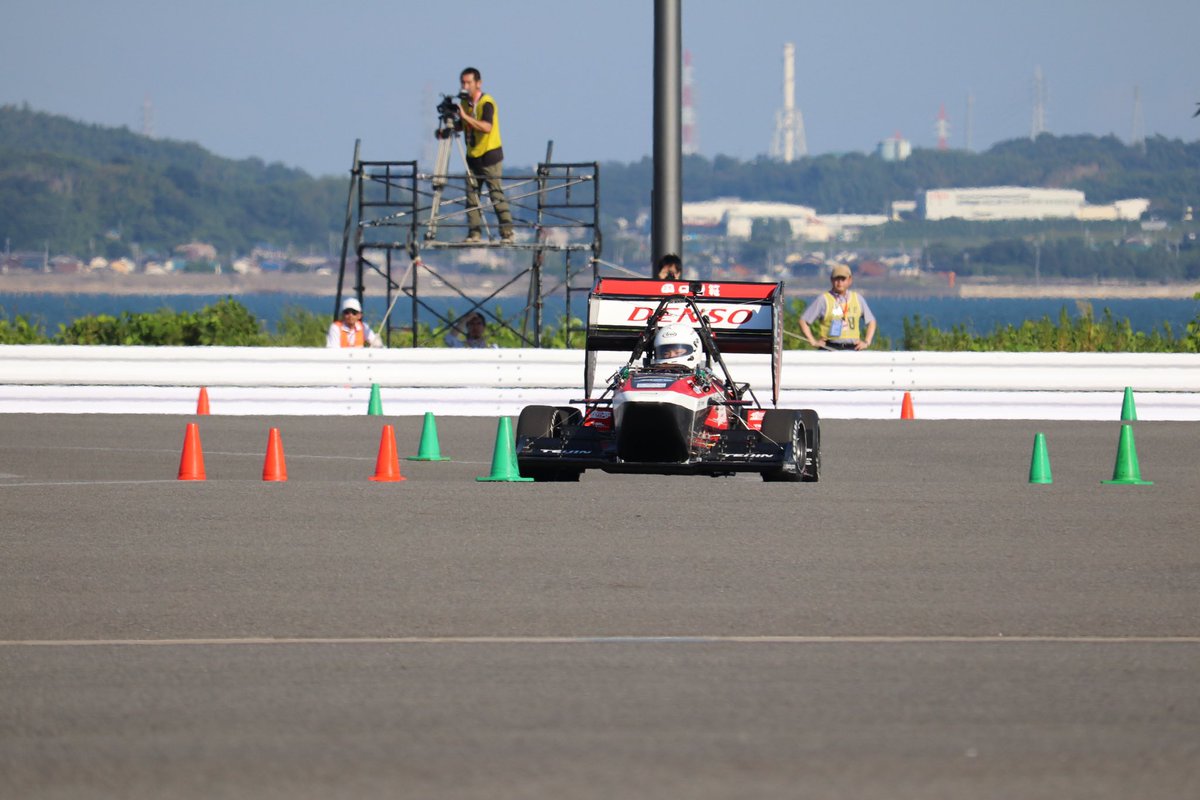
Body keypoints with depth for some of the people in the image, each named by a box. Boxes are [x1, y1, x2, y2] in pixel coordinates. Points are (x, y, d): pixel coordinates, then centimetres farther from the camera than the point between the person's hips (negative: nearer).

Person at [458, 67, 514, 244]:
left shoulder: (486, 102, -15)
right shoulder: (465, 103, 9)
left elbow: (487, 127, -30)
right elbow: (463, 127, 19)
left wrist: (465, 117, -34)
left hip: (489, 156, -7)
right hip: (472, 156, 7)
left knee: (496, 195, -8)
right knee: (471, 195, 2)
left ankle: (507, 232, -5)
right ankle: (474, 232, 5)